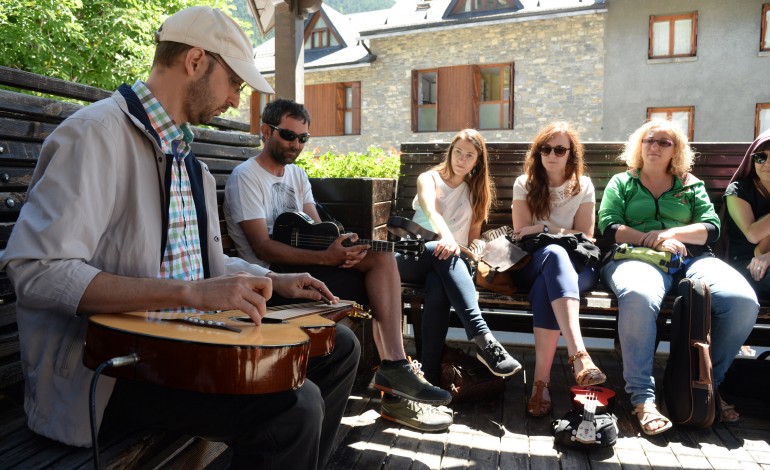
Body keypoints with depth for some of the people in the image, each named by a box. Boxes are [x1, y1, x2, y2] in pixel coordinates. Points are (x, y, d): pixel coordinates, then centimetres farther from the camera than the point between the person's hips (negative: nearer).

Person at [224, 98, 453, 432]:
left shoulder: (297, 175, 18)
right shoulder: (246, 177, -7)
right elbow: (263, 248, -17)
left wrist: (341, 246, -15)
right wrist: (325, 258, -28)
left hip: (305, 265, 8)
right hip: (275, 274, -8)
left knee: (381, 257, -14)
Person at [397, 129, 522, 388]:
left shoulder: (477, 191, 17)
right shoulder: (429, 179, 7)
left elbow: (474, 237, 13)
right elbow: (430, 210, -17)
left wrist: (472, 258, -10)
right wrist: (446, 236, -39)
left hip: (454, 262, 2)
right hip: (416, 257, -1)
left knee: (438, 286, -37)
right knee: (443, 252, -39)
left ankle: (430, 373, -41)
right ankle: (483, 338, -51)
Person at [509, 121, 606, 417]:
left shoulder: (583, 186, 14)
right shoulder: (524, 184, 12)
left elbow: (586, 237, 7)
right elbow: (521, 234, 4)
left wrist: (543, 230, -1)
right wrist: (562, 235, -4)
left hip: (575, 265, 1)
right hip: (531, 264, -1)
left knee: (546, 286, -38)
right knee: (555, 253, -40)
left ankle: (542, 378, -42)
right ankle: (579, 355, -56)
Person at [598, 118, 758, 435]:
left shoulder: (691, 185, 26)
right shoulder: (621, 183, 20)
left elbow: (712, 227, 11)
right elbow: (609, 227, 5)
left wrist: (671, 233, -7)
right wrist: (651, 239, -8)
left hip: (692, 258, 3)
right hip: (638, 256, -3)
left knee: (743, 301, -28)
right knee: (639, 296, -41)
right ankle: (642, 397, -32)